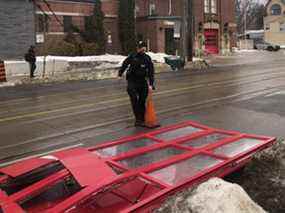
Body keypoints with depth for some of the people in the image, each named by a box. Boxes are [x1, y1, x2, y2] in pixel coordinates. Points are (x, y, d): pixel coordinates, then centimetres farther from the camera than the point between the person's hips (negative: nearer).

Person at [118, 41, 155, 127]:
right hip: (132, 81, -1)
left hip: (142, 81, 2)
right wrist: (120, 74, 18)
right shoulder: (132, 56, -4)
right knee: (134, 100, -13)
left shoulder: (147, 58, -3)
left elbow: (151, 72, -5)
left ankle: (142, 119, 12)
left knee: (142, 100, 2)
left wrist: (151, 84, -13)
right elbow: (124, 65, 11)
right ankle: (138, 119, -10)